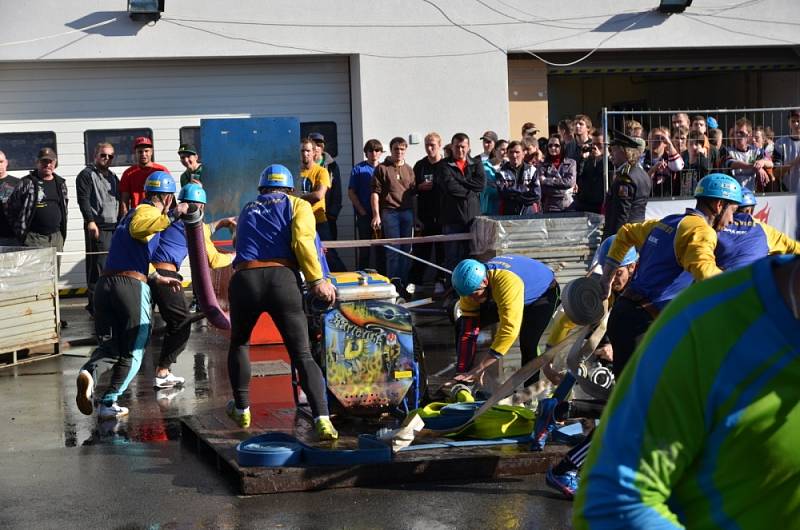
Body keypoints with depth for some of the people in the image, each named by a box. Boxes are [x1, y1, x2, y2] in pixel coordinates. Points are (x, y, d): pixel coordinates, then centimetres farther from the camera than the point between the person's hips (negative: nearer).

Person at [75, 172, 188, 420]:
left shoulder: (132, 212, 28)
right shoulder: (146, 211, 1)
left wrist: (159, 278, 42)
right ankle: (108, 403, -3)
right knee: (132, 352, 5)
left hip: (104, 284, 7)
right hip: (132, 286, -7)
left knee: (108, 344, 12)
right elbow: (137, 229, -25)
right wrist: (172, 214, -21)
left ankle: (89, 371, -20)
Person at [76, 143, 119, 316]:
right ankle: (95, 306, -8)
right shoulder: (87, 175, 0)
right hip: (97, 228, -7)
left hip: (115, 227, 7)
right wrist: (90, 221, -19)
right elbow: (83, 200, -10)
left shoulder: (113, 177, 23)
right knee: (98, 267, -9)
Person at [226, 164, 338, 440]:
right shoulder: (298, 205, 17)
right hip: (282, 279, -2)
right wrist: (316, 281, -3)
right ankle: (322, 420, -13)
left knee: (239, 343, 28)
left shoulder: (247, 210, 28)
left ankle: (242, 410, 32)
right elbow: (302, 241, -1)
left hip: (244, 280, 2)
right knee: (302, 355, 0)